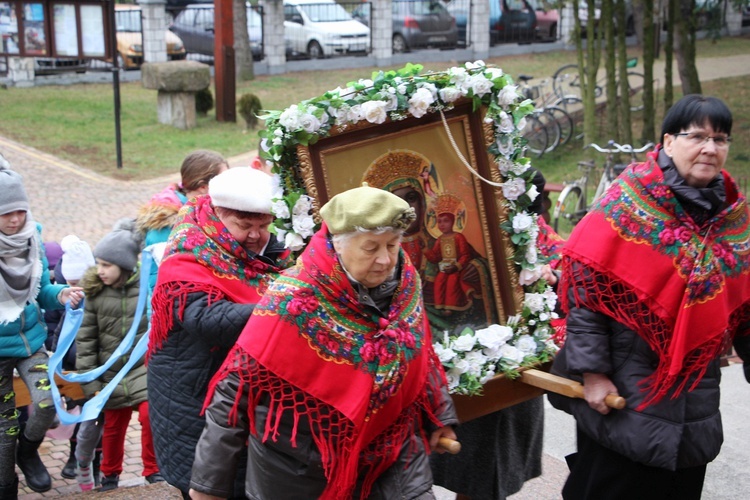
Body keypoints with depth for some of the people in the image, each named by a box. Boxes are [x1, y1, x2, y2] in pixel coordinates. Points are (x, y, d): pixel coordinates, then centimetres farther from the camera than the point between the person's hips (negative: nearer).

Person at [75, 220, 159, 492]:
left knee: (150, 414, -20)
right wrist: (90, 381, -3)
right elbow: (85, 338, 0)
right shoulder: (96, 291, -3)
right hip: (112, 371, 3)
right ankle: (110, 475, 38)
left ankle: (153, 471, 3)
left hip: (146, 367, -3)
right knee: (113, 426, 13)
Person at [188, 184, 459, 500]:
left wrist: (438, 414, 20)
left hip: (393, 452, 4)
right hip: (300, 467, -4)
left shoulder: (405, 282, -7)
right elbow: (237, 387, -17)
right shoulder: (294, 302, -23)